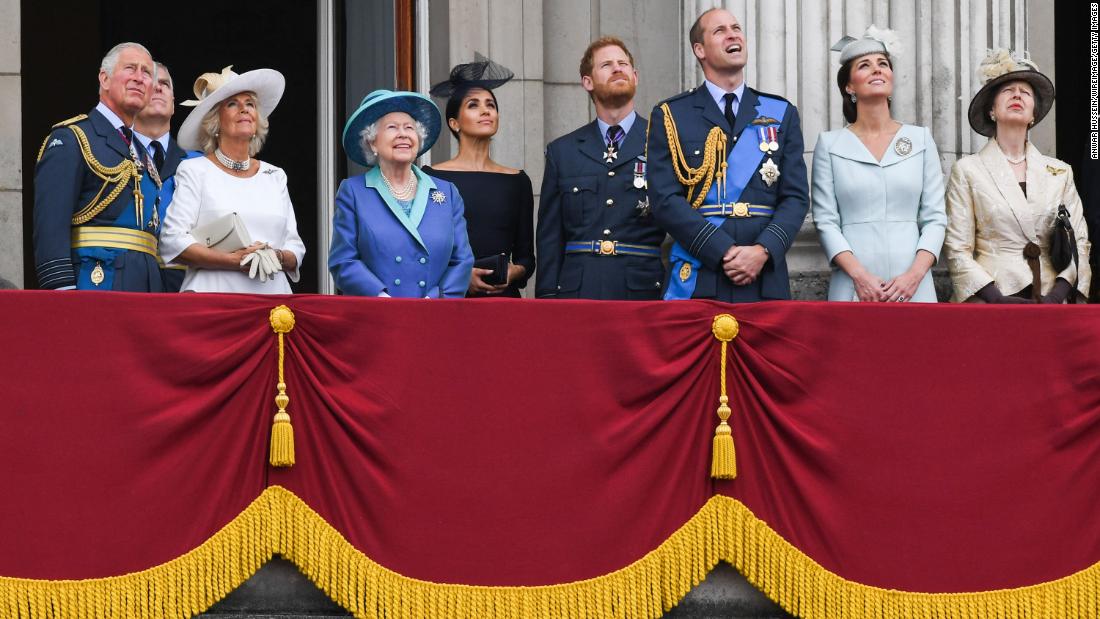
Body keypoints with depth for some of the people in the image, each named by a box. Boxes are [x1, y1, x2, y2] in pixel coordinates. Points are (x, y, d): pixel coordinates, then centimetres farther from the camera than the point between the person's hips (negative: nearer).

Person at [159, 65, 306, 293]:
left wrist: (277, 257, -6)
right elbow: (172, 242, -4)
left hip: (272, 293, 3)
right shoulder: (195, 170, 6)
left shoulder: (275, 176, 18)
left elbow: (296, 248, 16)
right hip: (214, 293, -3)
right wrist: (233, 260, -13)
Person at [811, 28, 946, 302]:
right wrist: (859, 275, -13)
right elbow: (825, 221, 1)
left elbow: (935, 218, 5)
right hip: (853, 287, -1)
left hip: (912, 285, 1)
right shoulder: (830, 144, 6)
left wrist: (914, 275, -10)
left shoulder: (921, 139, 9)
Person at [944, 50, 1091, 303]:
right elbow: (957, 250, -3)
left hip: (1049, 302, 2)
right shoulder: (967, 170, 2)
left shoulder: (1060, 172, 10)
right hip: (989, 303, -2)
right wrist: (998, 299, -15)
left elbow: (1079, 241, 7)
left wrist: (1056, 296, -9)